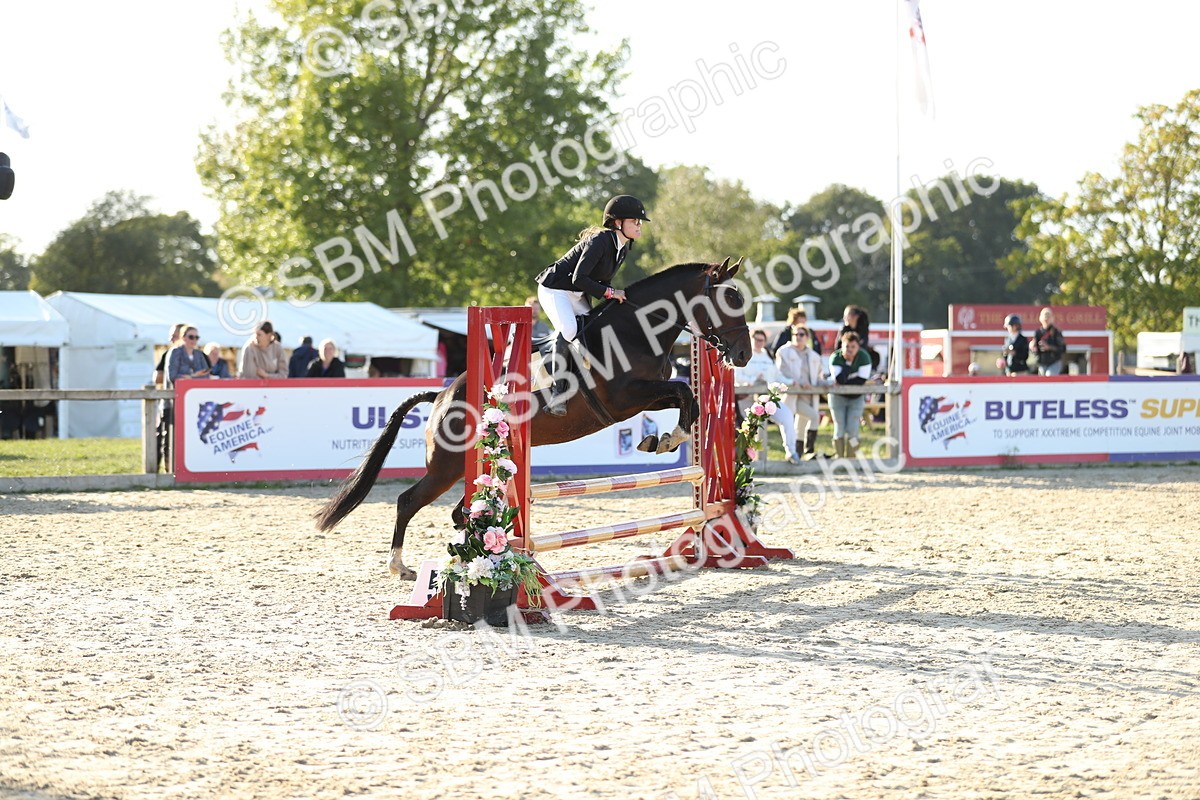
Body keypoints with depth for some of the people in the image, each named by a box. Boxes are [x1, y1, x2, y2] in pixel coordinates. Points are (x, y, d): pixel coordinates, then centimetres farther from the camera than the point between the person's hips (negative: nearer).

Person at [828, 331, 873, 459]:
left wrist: (845, 381, -21)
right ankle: (838, 457, 4)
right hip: (838, 397, 0)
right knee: (839, 429, -2)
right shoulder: (835, 357, -16)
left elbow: (861, 381, -24)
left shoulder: (863, 357, -15)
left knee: (852, 430, -7)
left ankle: (851, 459, -1)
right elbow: (839, 379, -31)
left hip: (856, 398, 0)